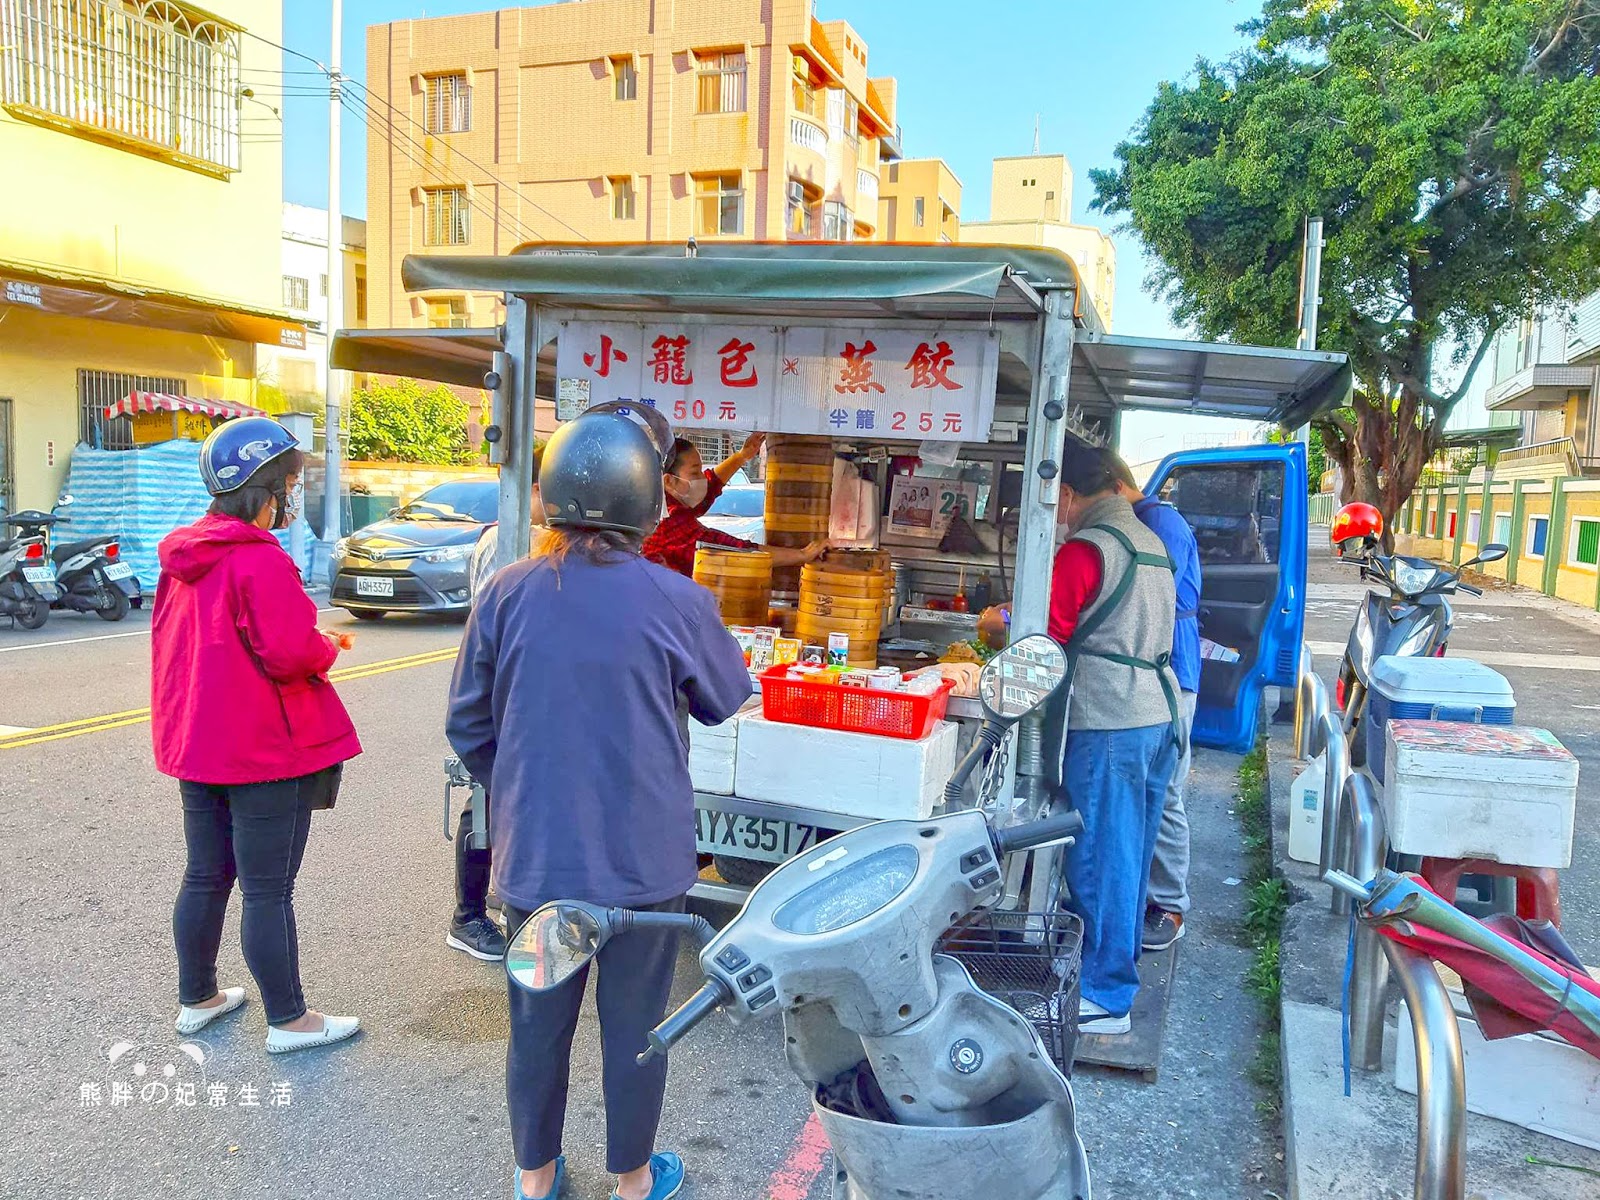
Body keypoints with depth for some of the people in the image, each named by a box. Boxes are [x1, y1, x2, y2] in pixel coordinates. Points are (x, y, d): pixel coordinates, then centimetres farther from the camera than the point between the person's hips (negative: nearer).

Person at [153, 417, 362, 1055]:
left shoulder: (183, 555, 7)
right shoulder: (260, 560, -21)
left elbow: (172, 640, 15)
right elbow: (290, 651, -27)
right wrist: (328, 646, -6)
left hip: (196, 742, 9)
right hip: (265, 751, -9)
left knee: (205, 876, 20)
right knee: (268, 890, 2)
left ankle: (196, 999, 35)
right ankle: (288, 1020, 14)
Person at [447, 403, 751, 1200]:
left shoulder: (508, 594, -10)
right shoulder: (674, 602, -16)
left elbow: (468, 725, 0)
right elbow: (728, 699, 2)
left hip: (535, 855, 2)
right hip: (643, 858, -2)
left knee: (537, 1023, 19)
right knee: (634, 1026, 16)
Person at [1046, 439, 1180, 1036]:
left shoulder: (1083, 549, -13)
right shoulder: (1151, 542, 14)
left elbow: (1048, 639, -12)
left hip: (1107, 724, -9)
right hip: (1158, 716, 9)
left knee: (1100, 858, -1)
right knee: (1132, 850, 18)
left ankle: (1106, 997, 7)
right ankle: (1122, 964, 31)